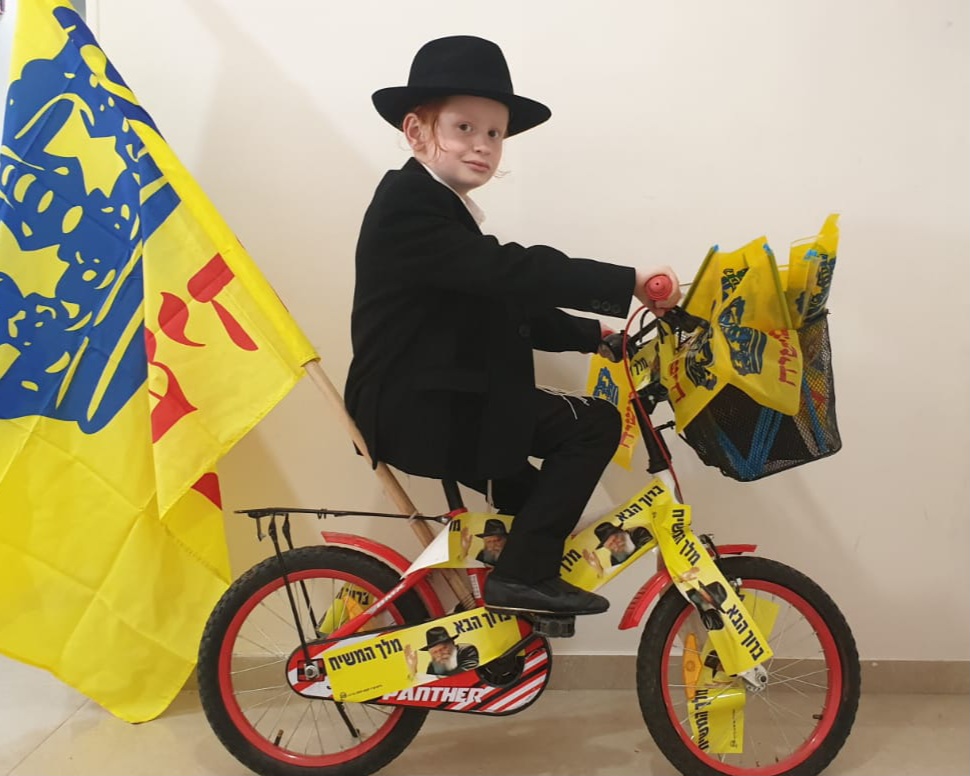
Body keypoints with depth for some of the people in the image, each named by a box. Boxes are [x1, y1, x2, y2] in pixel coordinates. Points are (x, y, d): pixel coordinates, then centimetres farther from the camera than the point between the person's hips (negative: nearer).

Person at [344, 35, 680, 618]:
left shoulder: (443, 209, 17)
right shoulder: (410, 206, -15)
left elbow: (505, 310, 17)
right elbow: (511, 273, -28)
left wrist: (595, 336, 9)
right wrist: (627, 283, -28)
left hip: (435, 408, 10)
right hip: (415, 412, -10)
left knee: (532, 497, 26)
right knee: (595, 423, -12)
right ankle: (523, 575, -8)